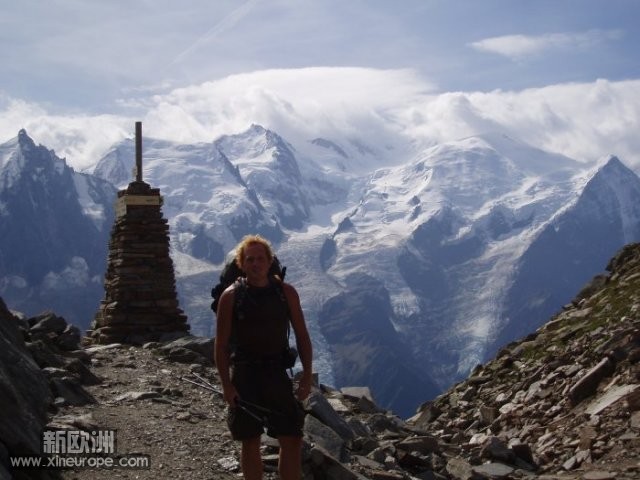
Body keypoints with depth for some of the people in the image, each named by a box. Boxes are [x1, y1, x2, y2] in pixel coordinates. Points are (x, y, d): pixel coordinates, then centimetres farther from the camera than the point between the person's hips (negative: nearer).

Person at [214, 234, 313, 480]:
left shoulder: (286, 292, 1)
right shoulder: (231, 296, -5)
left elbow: (302, 335, 5)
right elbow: (221, 344, -5)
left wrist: (307, 374, -3)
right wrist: (226, 385, -10)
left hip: (277, 373, 2)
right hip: (244, 376, -2)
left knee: (292, 440, -1)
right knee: (251, 442, 6)